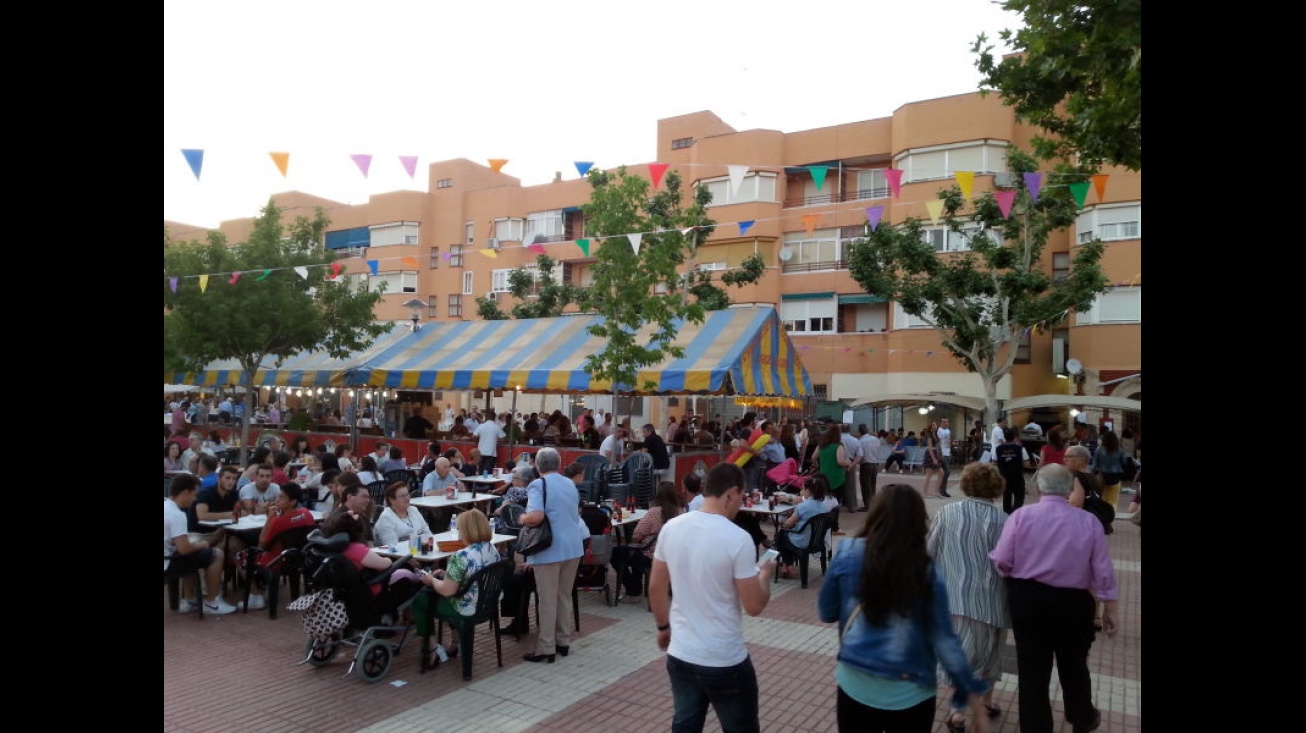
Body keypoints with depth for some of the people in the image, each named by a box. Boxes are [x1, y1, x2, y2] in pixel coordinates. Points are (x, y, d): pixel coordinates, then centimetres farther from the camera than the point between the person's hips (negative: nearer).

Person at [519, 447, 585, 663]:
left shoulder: (538, 485, -11)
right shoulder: (570, 484, 11)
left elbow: (536, 517, -25)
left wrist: (522, 519, -6)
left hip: (550, 550, -7)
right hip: (574, 546, 7)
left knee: (547, 600, 3)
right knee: (565, 597, 17)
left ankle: (546, 649, 9)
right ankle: (563, 642, 26)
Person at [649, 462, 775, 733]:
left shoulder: (671, 528, -3)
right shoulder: (737, 539, -19)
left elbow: (655, 587, 7)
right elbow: (754, 606, -14)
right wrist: (765, 573, 5)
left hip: (679, 655, 5)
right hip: (724, 662, -5)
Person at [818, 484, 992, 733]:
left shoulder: (848, 554, -11)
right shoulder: (926, 571, -12)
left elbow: (826, 612, -1)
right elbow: (943, 639, -8)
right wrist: (974, 694, 2)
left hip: (855, 688, 0)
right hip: (910, 695, 1)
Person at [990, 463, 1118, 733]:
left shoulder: (1021, 515, -11)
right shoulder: (1089, 521, -6)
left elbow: (1001, 562, -13)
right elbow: (1103, 571, -2)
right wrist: (1109, 608, 10)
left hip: (1027, 598, -2)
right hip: (1072, 601, 2)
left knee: (1032, 668, 11)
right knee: (1074, 665, 25)